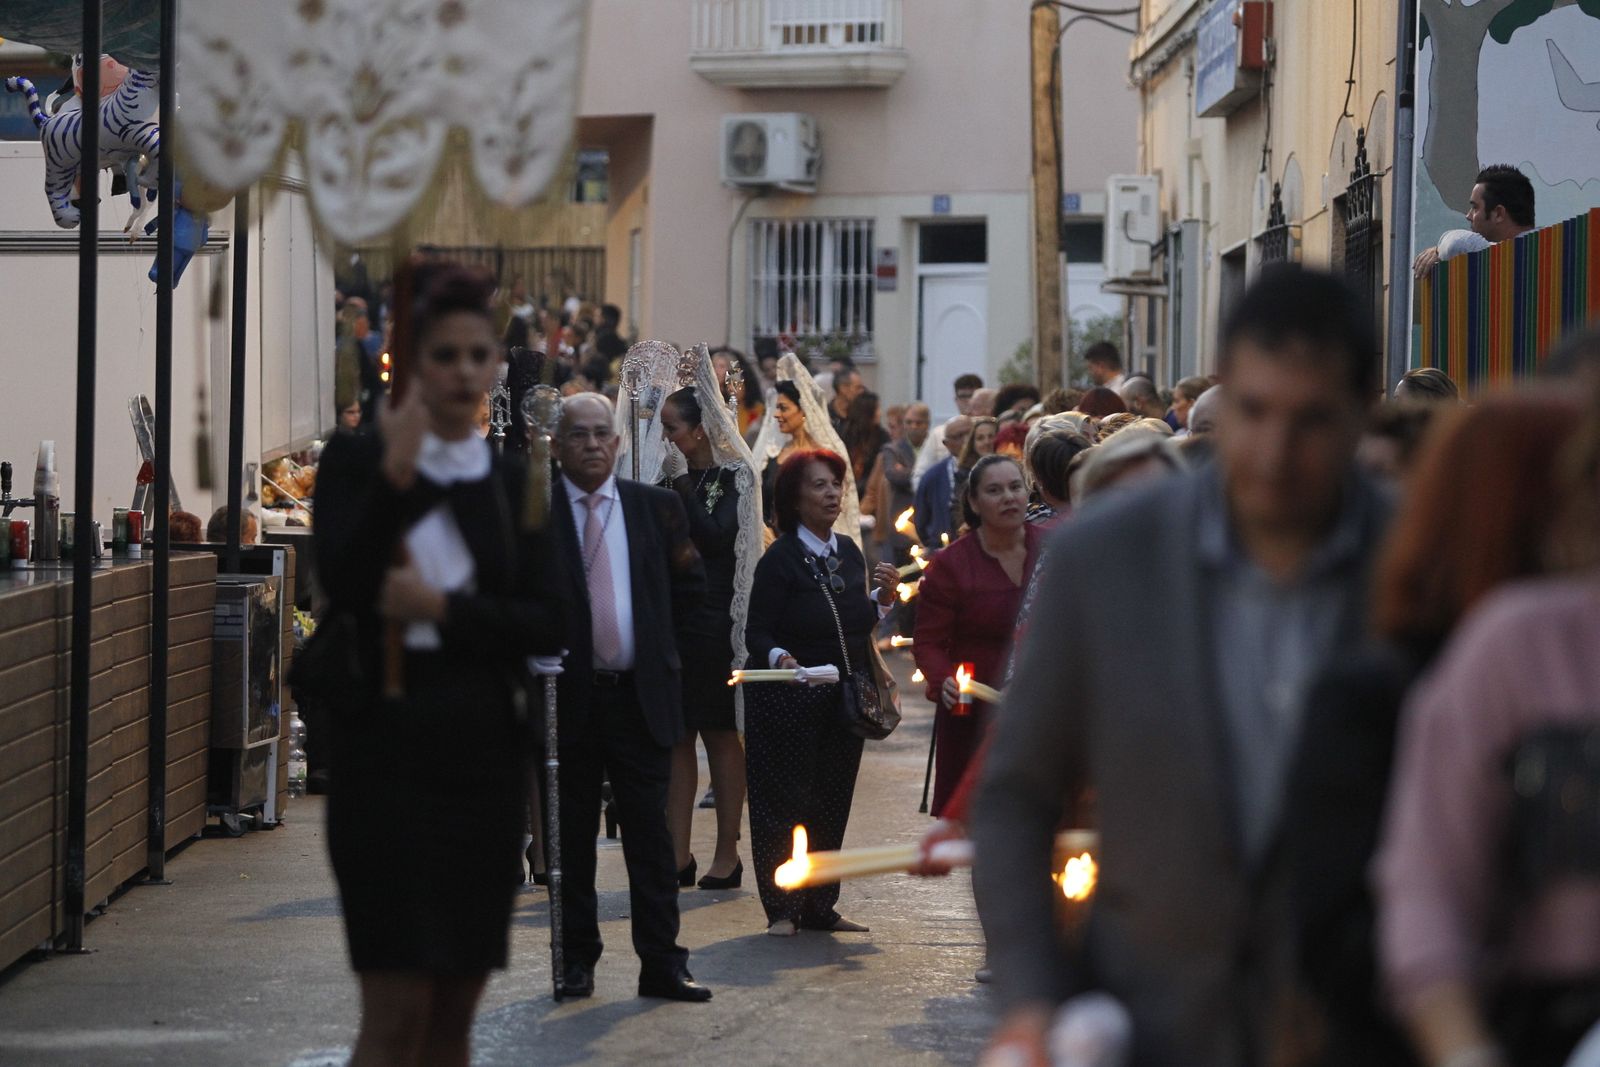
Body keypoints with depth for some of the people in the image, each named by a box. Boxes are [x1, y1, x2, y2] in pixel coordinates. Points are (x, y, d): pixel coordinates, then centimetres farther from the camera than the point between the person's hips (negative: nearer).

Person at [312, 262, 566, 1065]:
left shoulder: (513, 484, 11)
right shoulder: (355, 460, 1)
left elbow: (548, 623, 2)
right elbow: (341, 582, -14)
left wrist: (444, 609, -11)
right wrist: (395, 477, -24)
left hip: (484, 750, 4)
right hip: (388, 747, -4)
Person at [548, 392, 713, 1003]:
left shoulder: (657, 507, 6)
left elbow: (691, 586, 16)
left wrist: (652, 641, 10)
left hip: (641, 695, 1)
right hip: (566, 696, -1)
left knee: (651, 837, 2)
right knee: (570, 839, 7)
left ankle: (662, 964, 6)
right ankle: (577, 961, 16)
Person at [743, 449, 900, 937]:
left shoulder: (850, 554, 10)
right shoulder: (780, 559, -11)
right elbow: (758, 634, -13)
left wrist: (883, 597, 1)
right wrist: (780, 657, -32)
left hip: (843, 697, 6)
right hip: (788, 700, -6)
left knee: (832, 803, 10)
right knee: (785, 803, -2)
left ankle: (820, 907, 20)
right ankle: (782, 909, 8)